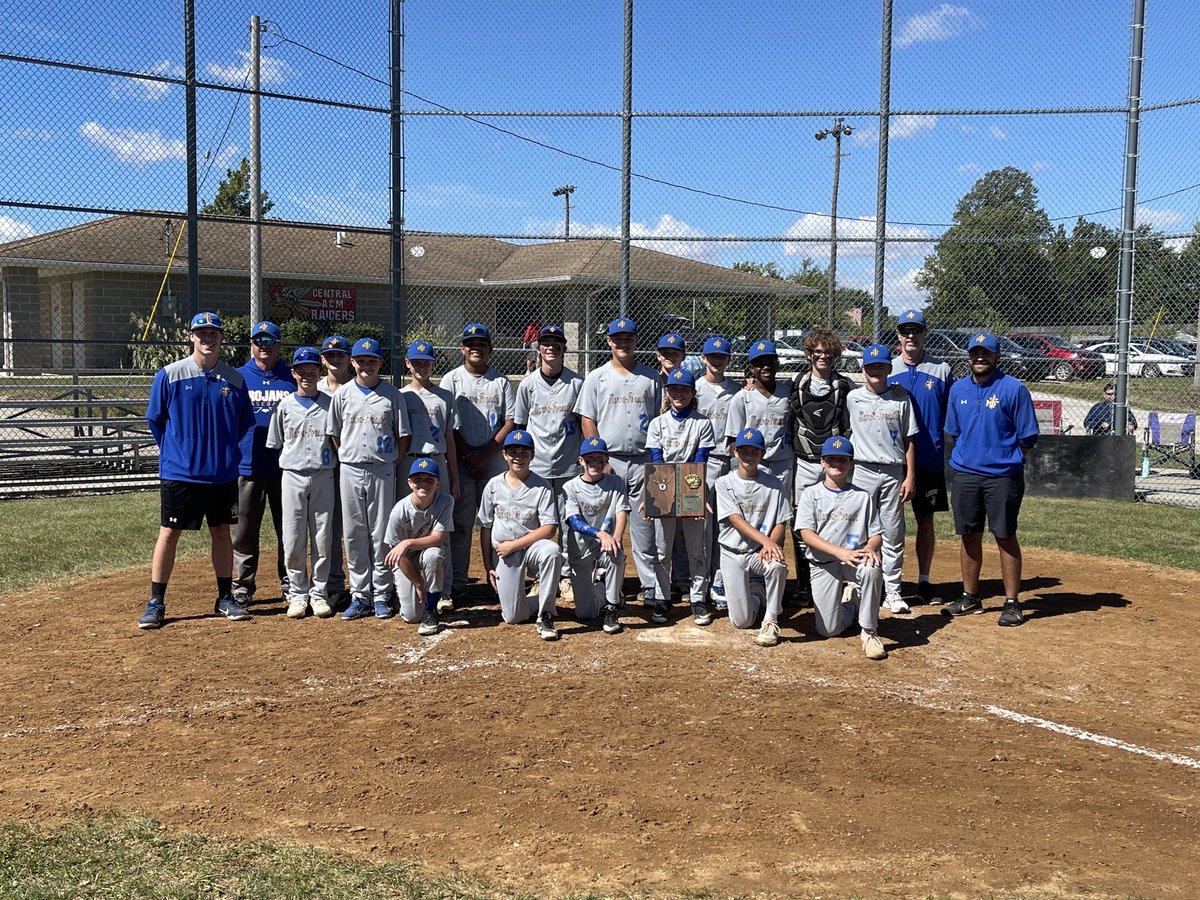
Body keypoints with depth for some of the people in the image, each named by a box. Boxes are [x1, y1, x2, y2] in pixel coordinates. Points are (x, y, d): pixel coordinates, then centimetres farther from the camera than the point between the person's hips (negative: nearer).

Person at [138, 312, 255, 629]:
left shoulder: (234, 379, 3)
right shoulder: (169, 375, -5)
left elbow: (245, 423, 13)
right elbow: (154, 419, 4)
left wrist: (226, 453, 7)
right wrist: (175, 452, 5)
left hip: (222, 473, 3)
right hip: (179, 472, -2)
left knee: (221, 531, 10)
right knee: (169, 533, 1)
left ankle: (225, 598, 20)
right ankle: (156, 603, 10)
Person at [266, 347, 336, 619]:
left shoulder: (331, 404, 3)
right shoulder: (284, 407, 5)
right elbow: (275, 445, 10)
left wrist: (331, 464, -1)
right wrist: (290, 463, 2)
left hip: (323, 477, 0)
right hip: (292, 476, 0)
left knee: (323, 539, 3)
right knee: (293, 540, 2)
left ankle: (319, 594, 13)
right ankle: (297, 594, 13)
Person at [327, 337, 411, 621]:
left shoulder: (392, 394, 0)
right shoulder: (343, 394, 5)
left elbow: (403, 436, 3)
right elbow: (335, 433, 11)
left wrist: (391, 464, -2)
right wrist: (348, 459, 5)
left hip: (382, 471, -2)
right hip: (351, 470, 2)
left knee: (381, 535, 3)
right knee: (354, 535, 5)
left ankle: (381, 596, 11)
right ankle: (359, 596, 13)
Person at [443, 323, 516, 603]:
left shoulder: (501, 381, 8)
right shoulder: (452, 379, 5)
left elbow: (511, 422, 1)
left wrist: (484, 454, -9)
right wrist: (468, 457, -9)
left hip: (494, 459, 1)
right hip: (460, 460, -1)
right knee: (460, 522, -1)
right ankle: (455, 585, 3)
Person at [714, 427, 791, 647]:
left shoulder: (773, 484, 1)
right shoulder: (724, 483, -2)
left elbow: (781, 523, -1)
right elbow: (735, 520, -13)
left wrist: (769, 546, -23)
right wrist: (765, 540, -29)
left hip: (761, 552, 0)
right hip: (733, 553, 0)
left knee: (777, 565, -37)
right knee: (742, 621, -6)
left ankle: (770, 621, -16)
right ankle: (753, 600, 32)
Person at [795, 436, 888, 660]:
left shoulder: (863, 497, 8)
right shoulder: (811, 494, 4)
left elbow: (876, 534, 5)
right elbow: (806, 534, -8)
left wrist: (870, 547, -20)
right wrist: (840, 552, -23)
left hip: (855, 559, 0)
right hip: (823, 564, 0)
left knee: (872, 570, -37)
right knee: (828, 630, -8)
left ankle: (869, 631, -16)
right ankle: (850, 608, 29)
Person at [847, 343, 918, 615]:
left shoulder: (901, 398, 5)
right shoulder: (853, 398, 5)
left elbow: (908, 440, 5)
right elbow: (844, 431, 15)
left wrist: (910, 477, 0)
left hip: (894, 473, 0)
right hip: (863, 472, 0)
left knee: (893, 534, 3)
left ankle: (892, 592, 9)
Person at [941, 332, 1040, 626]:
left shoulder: (1014, 388, -7)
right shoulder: (958, 389, 9)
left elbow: (1028, 438, -4)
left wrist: (1005, 462, -2)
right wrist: (968, 457, 13)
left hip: (1003, 477, -5)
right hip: (965, 475, 5)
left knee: (1006, 537, 0)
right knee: (969, 536, 11)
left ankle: (1012, 602, 8)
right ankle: (970, 597, 22)